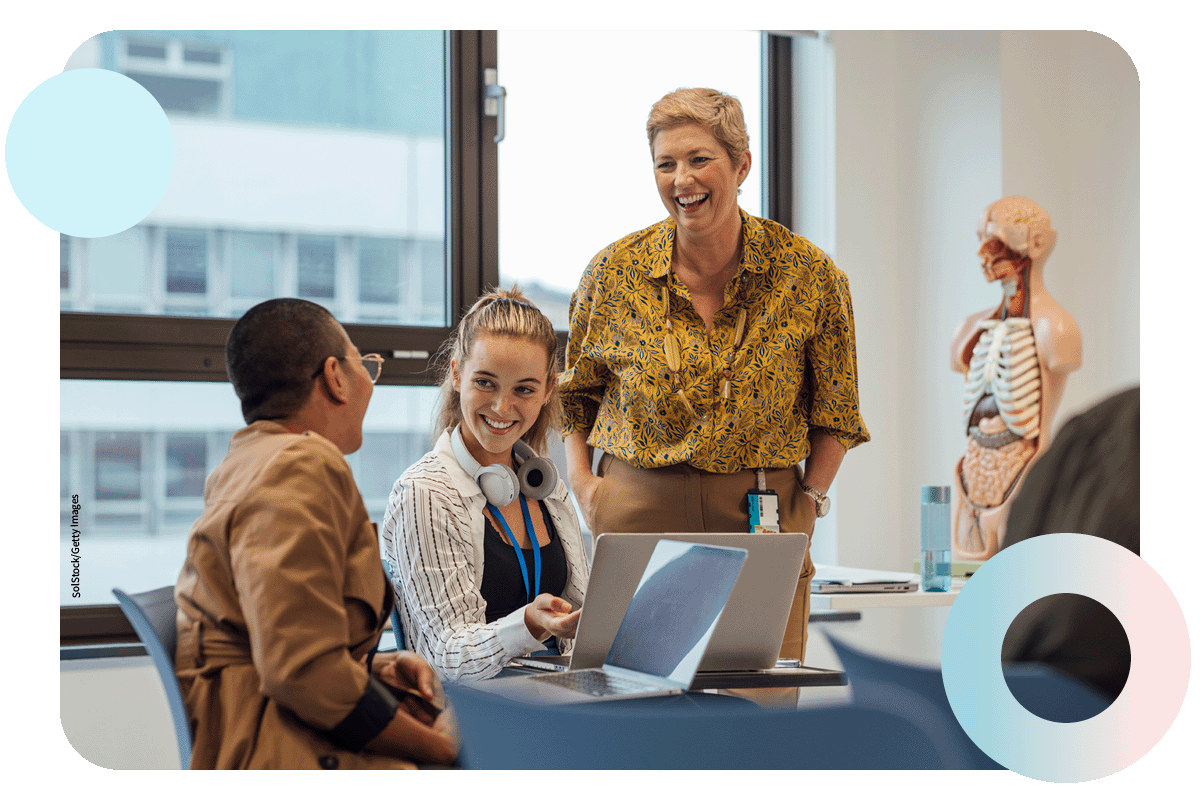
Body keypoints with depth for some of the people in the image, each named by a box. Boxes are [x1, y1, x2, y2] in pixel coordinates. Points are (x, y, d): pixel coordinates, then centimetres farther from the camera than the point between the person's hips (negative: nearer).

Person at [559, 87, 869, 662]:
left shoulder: (807, 273, -3)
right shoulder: (615, 271, 0)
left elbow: (836, 410, 8)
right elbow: (573, 393, 15)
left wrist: (810, 498, -1)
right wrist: (583, 486, 4)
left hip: (762, 526, 0)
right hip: (637, 518, 1)